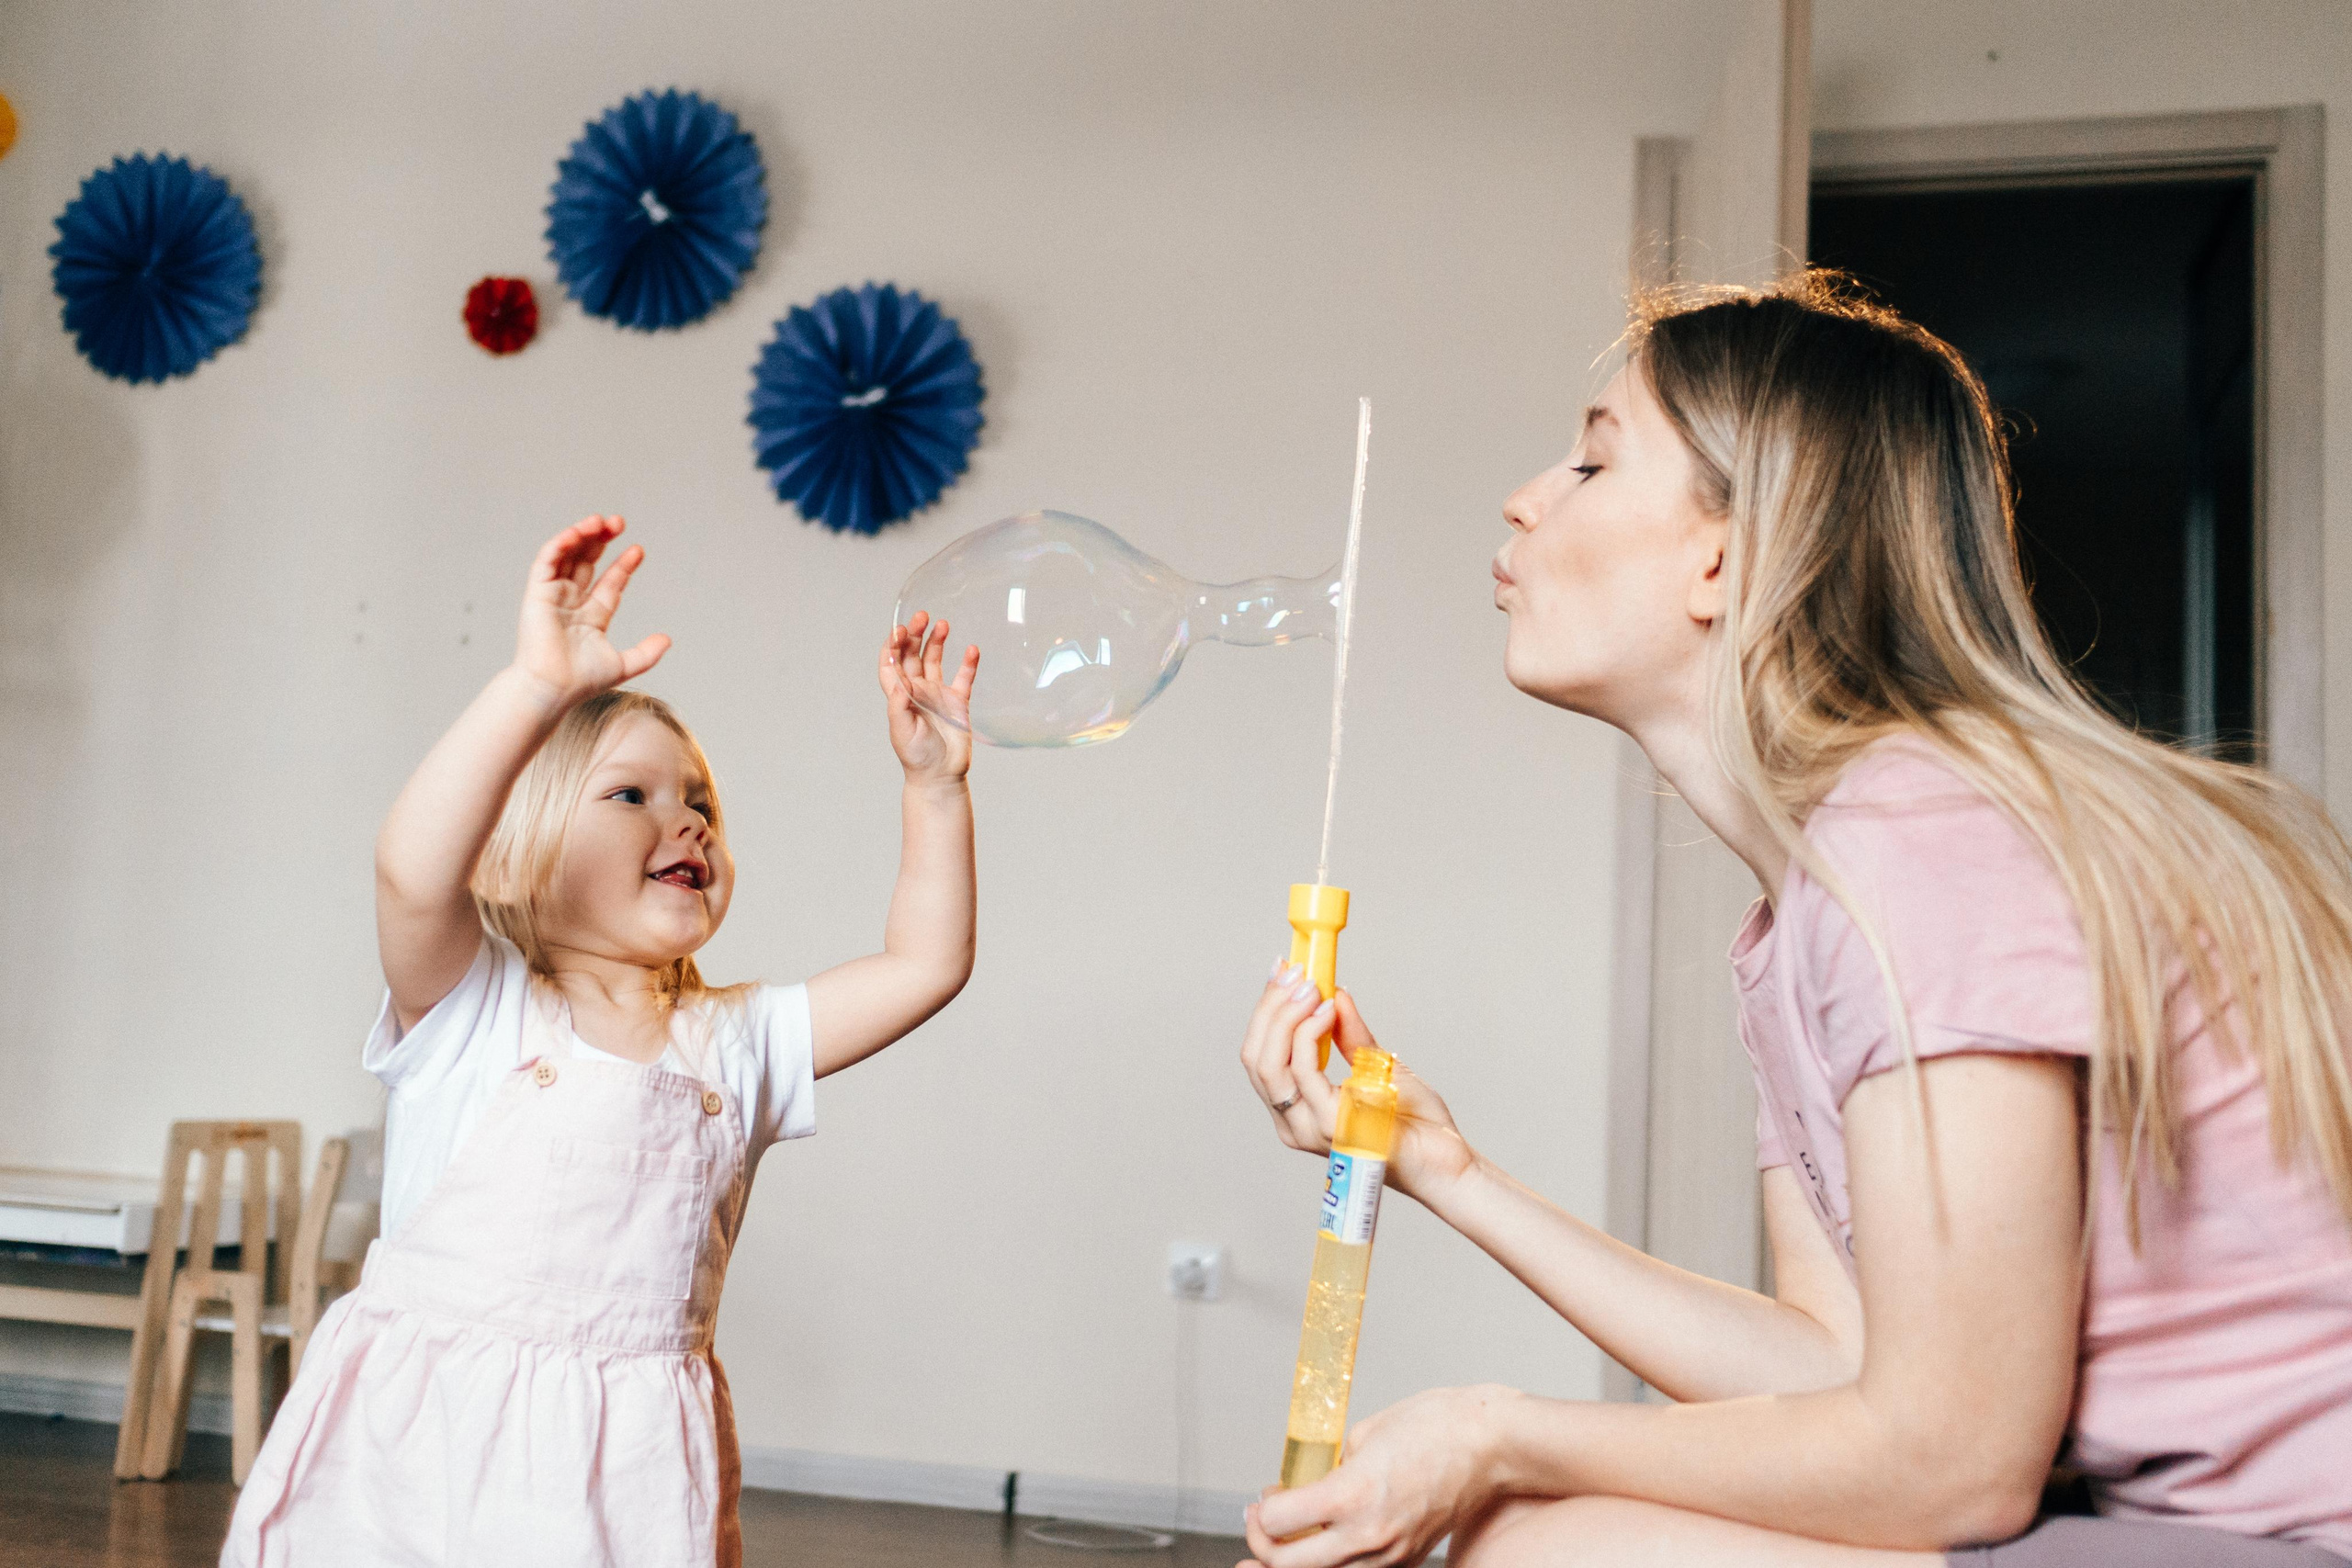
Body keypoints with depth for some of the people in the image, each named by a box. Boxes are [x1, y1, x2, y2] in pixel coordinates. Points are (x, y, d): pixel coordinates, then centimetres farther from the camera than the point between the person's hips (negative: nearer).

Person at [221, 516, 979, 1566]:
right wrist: (539, 685, -31)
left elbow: (924, 966, 9)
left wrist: (936, 784, 1)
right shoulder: (470, 1014, -4)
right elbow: (415, 873, -24)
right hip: (434, 1445, -3)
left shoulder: (732, 1043, 10)